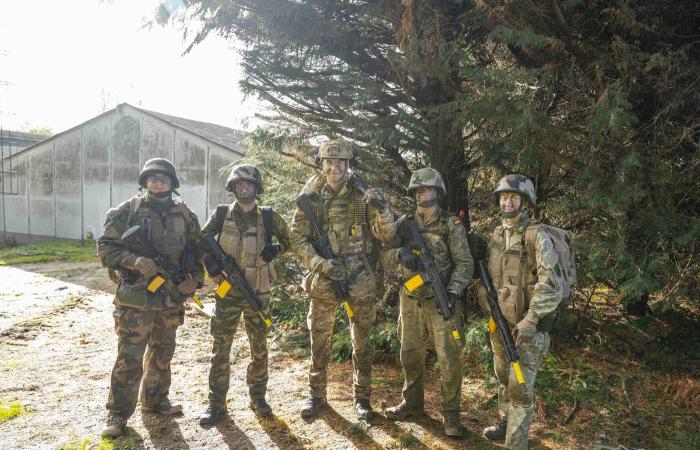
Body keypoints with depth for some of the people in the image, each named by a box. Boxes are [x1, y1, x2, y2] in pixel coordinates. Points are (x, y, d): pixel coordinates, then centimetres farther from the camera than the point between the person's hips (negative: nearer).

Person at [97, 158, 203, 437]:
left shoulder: (183, 214, 6)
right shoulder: (128, 211, -5)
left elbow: (196, 249, 13)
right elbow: (105, 248, -7)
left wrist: (194, 278, -3)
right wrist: (136, 261, -22)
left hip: (172, 297, 4)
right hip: (137, 297, -4)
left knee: (162, 352, 17)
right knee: (129, 357, 0)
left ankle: (155, 401, 34)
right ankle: (118, 413, 15)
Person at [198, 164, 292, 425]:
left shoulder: (268, 217, -1)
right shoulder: (221, 214, -1)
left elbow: (288, 241, 11)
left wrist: (274, 251, -8)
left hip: (258, 293, 1)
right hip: (227, 292, 0)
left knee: (259, 348, 10)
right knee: (221, 349, 3)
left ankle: (258, 397, 27)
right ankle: (216, 403, 14)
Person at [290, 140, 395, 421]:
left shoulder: (363, 195, -5)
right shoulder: (310, 197, -2)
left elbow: (385, 234, -8)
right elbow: (298, 237, -2)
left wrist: (383, 210, -29)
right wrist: (320, 264, -16)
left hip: (361, 280, 0)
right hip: (323, 279, 1)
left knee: (362, 342, 10)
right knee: (319, 340, 11)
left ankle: (362, 398, 26)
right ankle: (316, 395, 29)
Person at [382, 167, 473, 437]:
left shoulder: (451, 224, -4)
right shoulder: (404, 223, 6)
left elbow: (464, 262, -8)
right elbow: (386, 257, 0)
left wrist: (453, 291, -22)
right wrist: (401, 253, -22)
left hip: (440, 300, -3)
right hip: (411, 300, 4)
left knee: (449, 358, -3)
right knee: (410, 354, 14)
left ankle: (451, 413, 13)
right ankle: (412, 403, 32)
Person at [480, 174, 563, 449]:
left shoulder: (537, 235, -14)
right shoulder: (496, 234, 7)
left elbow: (551, 282, -21)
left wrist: (530, 320, -25)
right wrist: (482, 302, 8)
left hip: (526, 325, -7)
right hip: (499, 322, 7)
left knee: (521, 386, -3)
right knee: (504, 378, 20)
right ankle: (505, 424, 38)